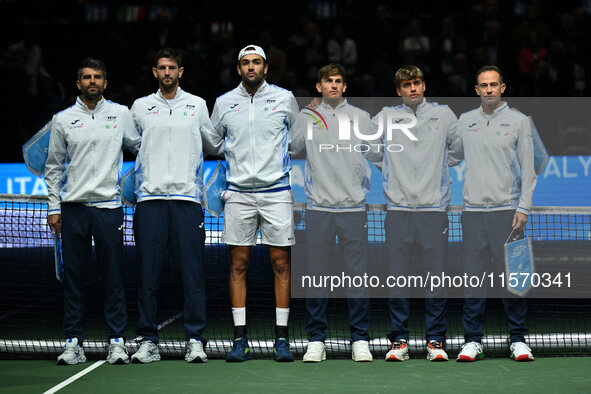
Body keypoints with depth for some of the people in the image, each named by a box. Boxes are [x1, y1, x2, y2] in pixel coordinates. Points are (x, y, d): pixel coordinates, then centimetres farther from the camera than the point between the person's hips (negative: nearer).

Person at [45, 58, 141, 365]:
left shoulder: (121, 114, 7)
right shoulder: (63, 120, 8)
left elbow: (142, 146, 20)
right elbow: (53, 167, 11)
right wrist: (53, 207, 6)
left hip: (109, 205, 0)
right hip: (73, 206, 1)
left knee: (114, 276, -2)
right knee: (73, 276, 2)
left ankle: (117, 341, 3)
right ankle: (73, 342, 7)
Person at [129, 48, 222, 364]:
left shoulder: (197, 106, 11)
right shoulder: (140, 107, 11)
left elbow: (213, 146, 23)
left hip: (187, 198, 0)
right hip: (150, 198, 1)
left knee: (192, 272, -4)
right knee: (147, 272, -1)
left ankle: (195, 340, 0)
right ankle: (148, 341, 4)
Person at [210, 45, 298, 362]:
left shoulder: (284, 98, 4)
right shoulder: (224, 103, 8)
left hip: (276, 191, -1)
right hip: (238, 193, 1)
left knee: (281, 264, -1)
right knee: (238, 265, 0)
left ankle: (281, 339, 3)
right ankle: (240, 340, 4)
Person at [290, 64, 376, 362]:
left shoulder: (361, 118, 10)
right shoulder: (307, 117, 10)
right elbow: (291, 150, 7)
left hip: (353, 207, 0)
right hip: (318, 207, 0)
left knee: (357, 274, -2)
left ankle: (360, 340, 6)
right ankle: (316, 340, 8)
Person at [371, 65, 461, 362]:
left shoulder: (444, 115, 11)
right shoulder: (386, 117, 10)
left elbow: (459, 150, 16)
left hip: (434, 207, 0)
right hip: (398, 209, 0)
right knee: (397, 276, 0)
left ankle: (436, 341, 6)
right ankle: (399, 341, 7)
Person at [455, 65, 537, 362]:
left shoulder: (519, 121, 4)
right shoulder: (464, 122, 11)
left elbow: (528, 168, 1)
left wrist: (523, 207, -7)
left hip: (506, 209, -2)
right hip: (472, 209, 2)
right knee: (473, 276, 1)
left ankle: (518, 339, 5)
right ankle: (472, 340, 7)